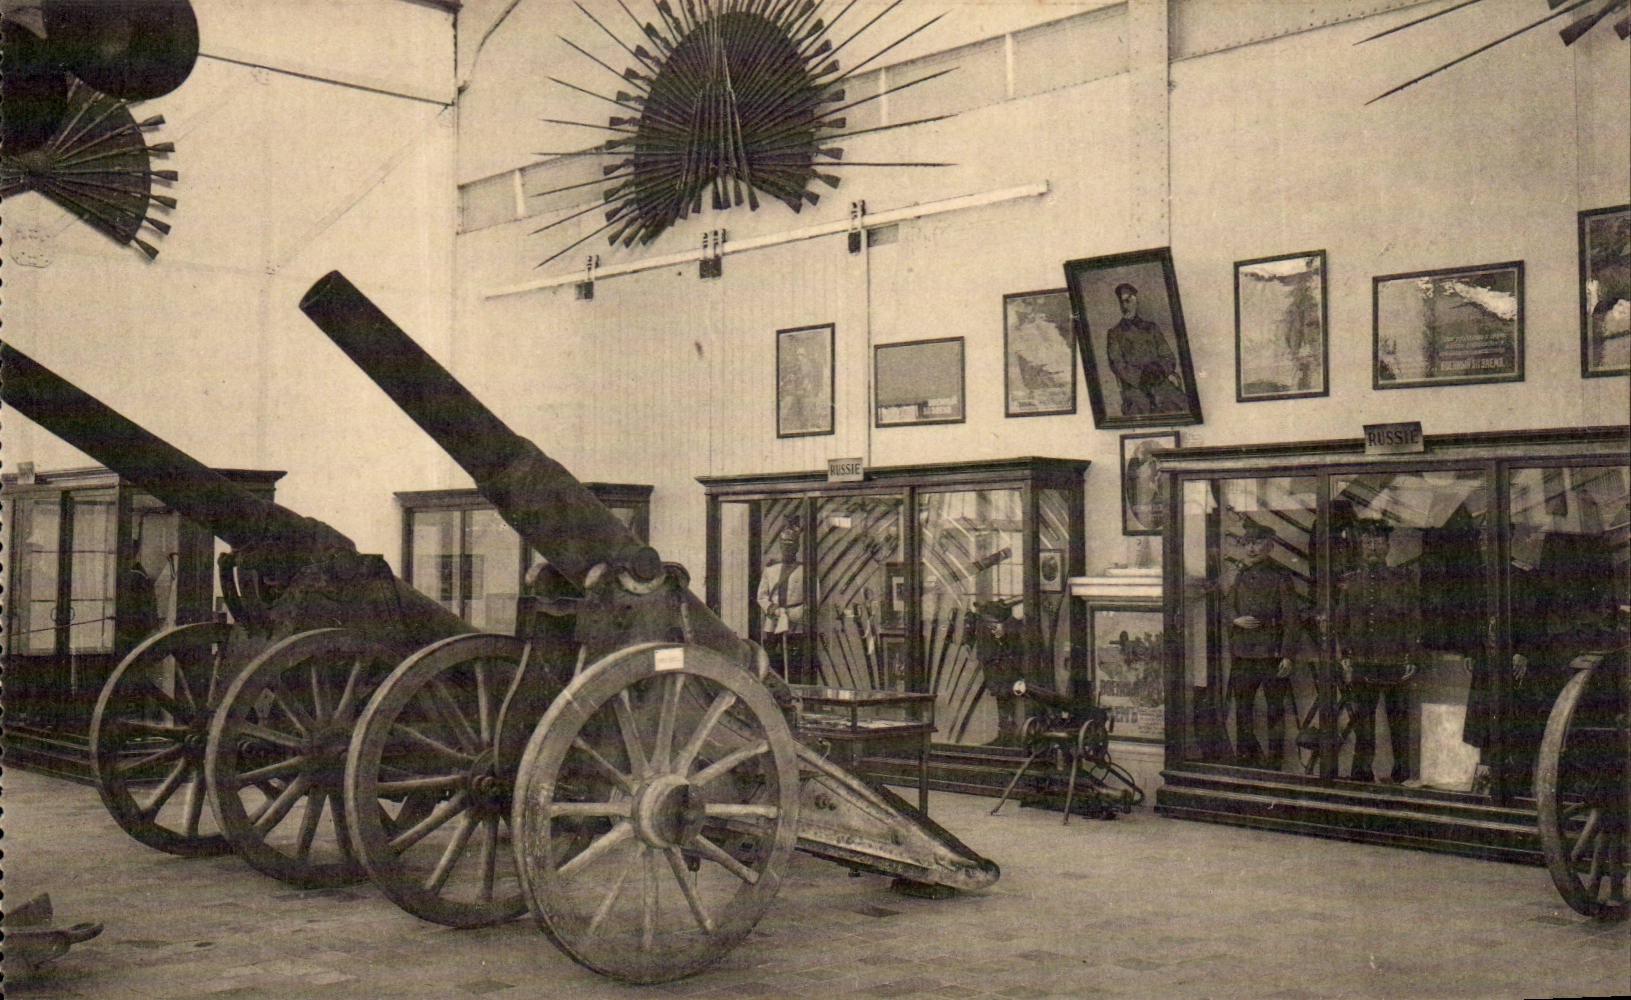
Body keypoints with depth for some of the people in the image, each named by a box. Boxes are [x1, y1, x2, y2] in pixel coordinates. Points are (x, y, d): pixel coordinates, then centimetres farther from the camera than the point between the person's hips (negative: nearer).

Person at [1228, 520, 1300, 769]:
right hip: (1242, 652, 5)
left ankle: (1275, 758, 8)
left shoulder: (1281, 575, -2)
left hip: (1272, 651, -5)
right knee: (1243, 705, 8)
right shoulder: (1240, 576, 13)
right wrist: (1237, 621, -5)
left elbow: (1290, 617, -5)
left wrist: (1287, 655, -11)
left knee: (1275, 706, 1)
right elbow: (1230, 610, 19)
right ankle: (1247, 755, 20)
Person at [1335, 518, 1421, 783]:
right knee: (1363, 721, 4)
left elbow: (1414, 624, 5)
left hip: (1395, 665, -1)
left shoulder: (1403, 581, 4)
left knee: (1398, 720, 3)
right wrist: (1344, 659, 4)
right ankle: (1362, 771, 11)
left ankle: (1401, 769, 13)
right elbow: (1341, 624, 12)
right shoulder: (1349, 582, 9)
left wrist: (1411, 660, -2)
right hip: (1361, 666, 1)